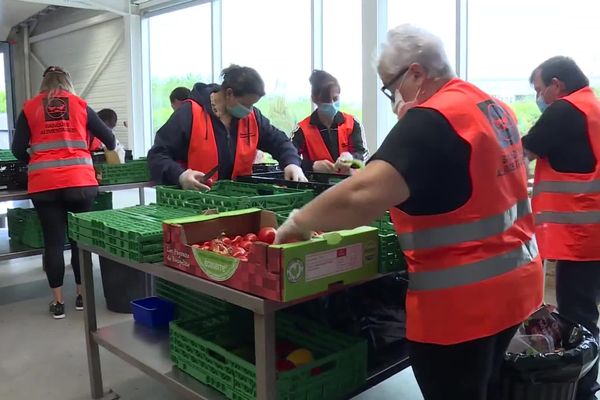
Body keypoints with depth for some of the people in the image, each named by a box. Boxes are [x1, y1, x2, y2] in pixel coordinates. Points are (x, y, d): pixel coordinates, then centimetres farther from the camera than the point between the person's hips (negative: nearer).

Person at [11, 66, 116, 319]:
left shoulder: (30, 108, 9)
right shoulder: (80, 105, 9)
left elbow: (17, 149, 5)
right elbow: (108, 137, 14)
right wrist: (109, 150, 35)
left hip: (44, 185, 0)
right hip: (80, 182, 0)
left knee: (53, 241, 6)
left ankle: (58, 302, 12)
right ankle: (82, 295, 20)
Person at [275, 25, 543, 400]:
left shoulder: (430, 120, -20)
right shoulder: (495, 107, 9)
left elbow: (363, 196, -32)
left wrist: (298, 222, -19)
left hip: (461, 297, -9)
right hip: (515, 280, 9)